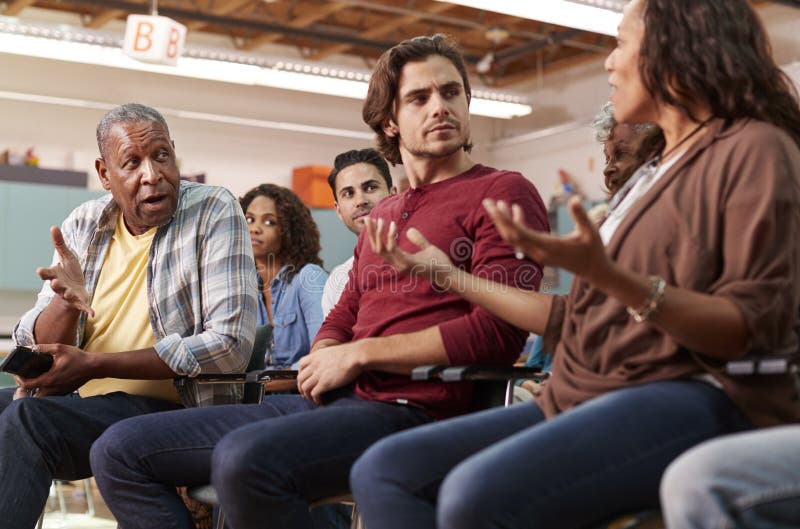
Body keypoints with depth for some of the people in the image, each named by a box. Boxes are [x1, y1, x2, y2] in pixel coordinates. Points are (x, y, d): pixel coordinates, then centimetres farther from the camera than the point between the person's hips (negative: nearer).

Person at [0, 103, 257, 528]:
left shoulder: (214, 212, -7)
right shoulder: (83, 226, 8)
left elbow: (231, 344, -18)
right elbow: (35, 350, 6)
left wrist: (94, 365, -16)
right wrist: (66, 301, -18)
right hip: (79, 403, 6)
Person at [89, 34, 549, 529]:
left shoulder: (502, 192, 0)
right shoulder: (382, 215, 25)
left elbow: (498, 331, -13)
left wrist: (362, 354, -10)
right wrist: (323, 360, 2)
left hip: (411, 409, -8)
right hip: (332, 402, 8)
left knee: (244, 460, -37)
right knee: (121, 450, -1)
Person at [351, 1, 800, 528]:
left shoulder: (753, 148, -2)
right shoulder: (650, 174, 24)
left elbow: (756, 330, -14)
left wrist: (607, 277, -28)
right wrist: (450, 275, 24)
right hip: (589, 399, 9)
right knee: (384, 469, -7)